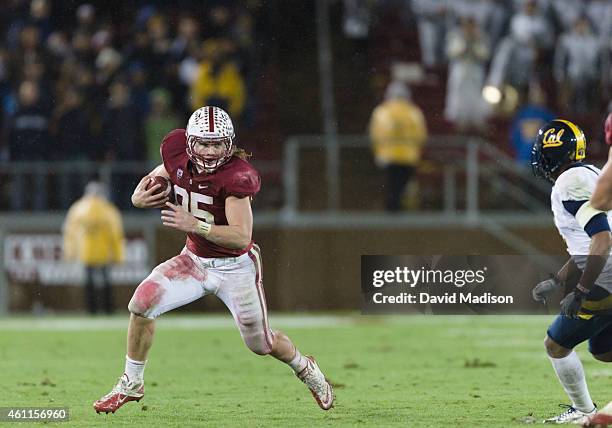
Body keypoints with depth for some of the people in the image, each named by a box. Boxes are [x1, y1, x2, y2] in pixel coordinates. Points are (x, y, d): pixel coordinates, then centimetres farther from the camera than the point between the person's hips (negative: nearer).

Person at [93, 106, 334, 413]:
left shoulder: (236, 176, -29)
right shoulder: (178, 157, -12)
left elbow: (241, 238, -34)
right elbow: (151, 179, 9)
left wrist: (195, 225, -45)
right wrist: (139, 197, -15)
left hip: (235, 267, -4)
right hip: (195, 259, 5)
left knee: (261, 344, 10)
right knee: (143, 301, -18)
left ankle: (304, 368, 45)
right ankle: (131, 384, 0)